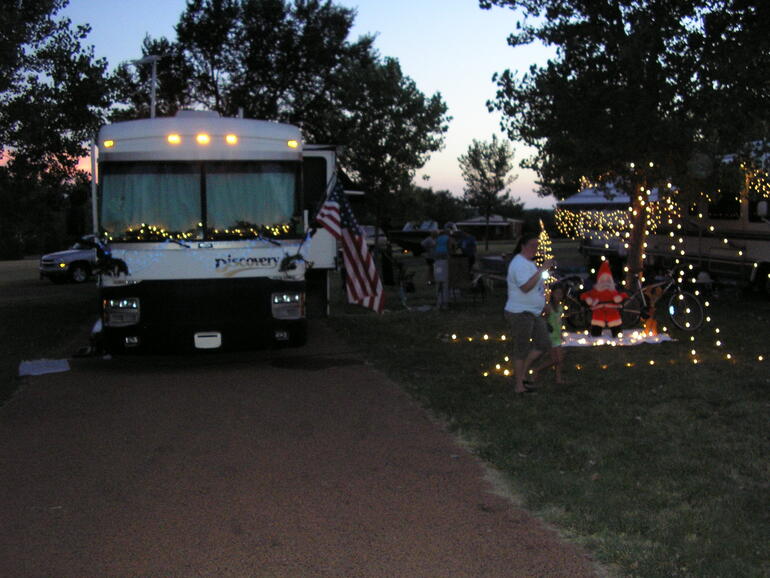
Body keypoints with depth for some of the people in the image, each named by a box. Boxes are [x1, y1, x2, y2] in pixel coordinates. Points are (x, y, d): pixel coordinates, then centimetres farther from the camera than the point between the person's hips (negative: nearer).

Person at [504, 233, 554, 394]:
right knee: (522, 350, -1)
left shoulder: (529, 262, 16)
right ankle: (519, 385, 10)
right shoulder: (519, 263, -18)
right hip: (520, 313, -10)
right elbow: (525, 287, -30)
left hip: (534, 313, 10)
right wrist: (541, 270, -30)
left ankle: (523, 374, 19)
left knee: (543, 344, 8)